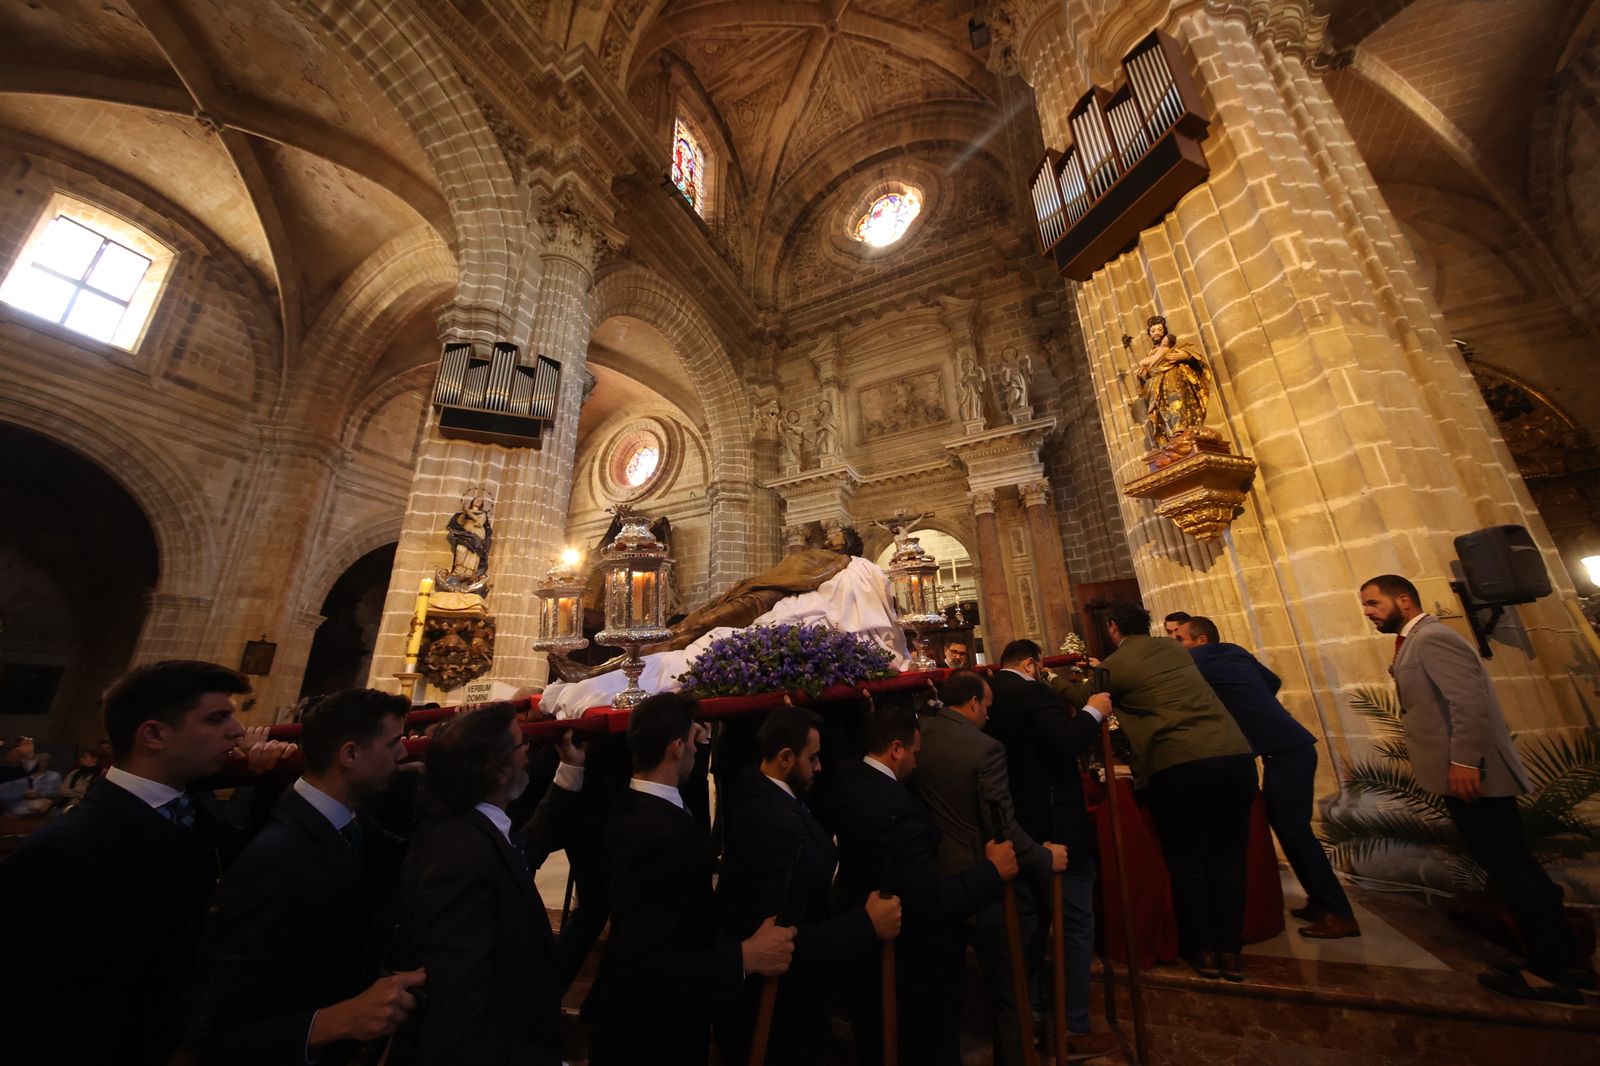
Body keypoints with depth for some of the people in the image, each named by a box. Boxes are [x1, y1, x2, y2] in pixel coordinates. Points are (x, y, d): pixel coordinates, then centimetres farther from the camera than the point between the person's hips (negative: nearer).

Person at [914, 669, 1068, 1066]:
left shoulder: (917, 734, -6)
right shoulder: (986, 748, -22)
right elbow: (1003, 828, -18)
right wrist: (1045, 858, -3)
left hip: (933, 883, 6)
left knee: (944, 986, 24)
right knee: (1012, 994, 17)